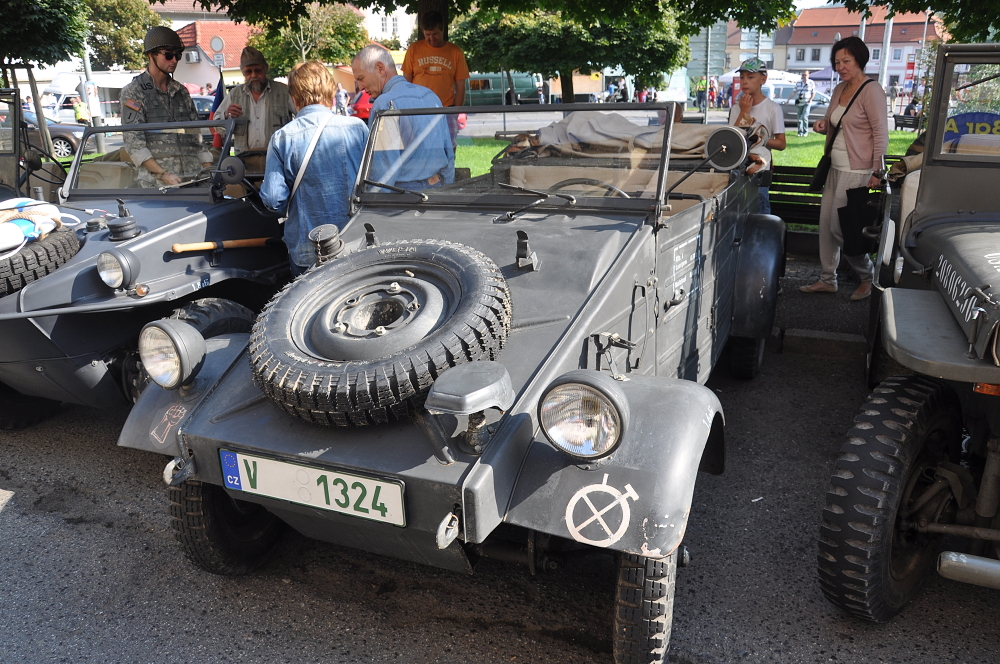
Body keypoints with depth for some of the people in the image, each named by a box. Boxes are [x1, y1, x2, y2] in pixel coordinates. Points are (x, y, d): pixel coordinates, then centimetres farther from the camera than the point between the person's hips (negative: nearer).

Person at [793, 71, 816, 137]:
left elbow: (813, 93, 3)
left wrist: (810, 100, -13)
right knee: (799, 118, 5)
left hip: (807, 103, -4)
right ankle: (800, 132, 14)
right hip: (799, 103, 4)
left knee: (804, 117, -14)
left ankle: (805, 132, -3)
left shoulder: (811, 83, 3)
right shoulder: (798, 83, 10)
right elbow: (794, 92, 7)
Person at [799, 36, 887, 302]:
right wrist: (822, 125, -1)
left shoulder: (871, 90, -12)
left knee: (839, 227, -6)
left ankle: (868, 277, 13)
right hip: (836, 168, 8)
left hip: (856, 172, -8)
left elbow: (881, 133, -15)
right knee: (825, 223, 9)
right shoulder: (840, 89, 11)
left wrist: (876, 172, -18)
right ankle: (828, 280, 20)